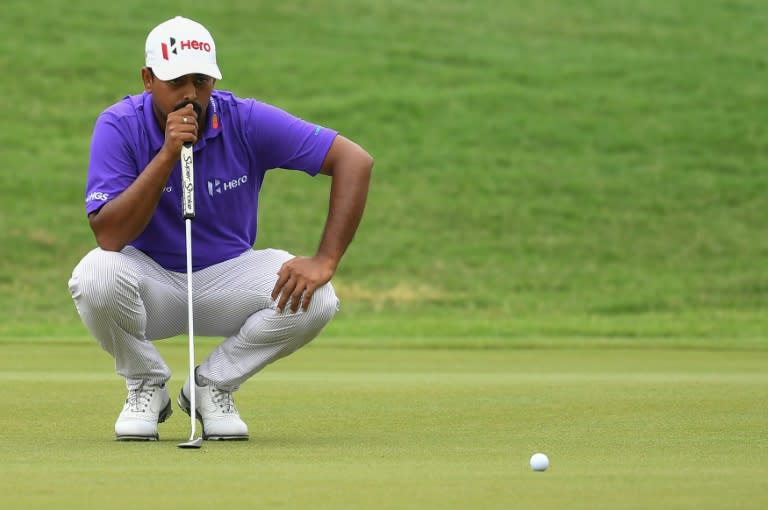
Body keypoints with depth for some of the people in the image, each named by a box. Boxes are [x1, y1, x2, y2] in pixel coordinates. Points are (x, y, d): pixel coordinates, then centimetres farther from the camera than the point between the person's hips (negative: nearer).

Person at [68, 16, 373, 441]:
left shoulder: (247, 122, -16)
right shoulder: (119, 127, -17)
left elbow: (355, 161, -18)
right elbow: (108, 237, -27)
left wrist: (325, 261, -27)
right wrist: (167, 154, -35)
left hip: (228, 275, 1)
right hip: (153, 284, -1)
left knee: (313, 298, -27)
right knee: (95, 276, -35)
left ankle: (213, 385, -1)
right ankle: (147, 387, -4)